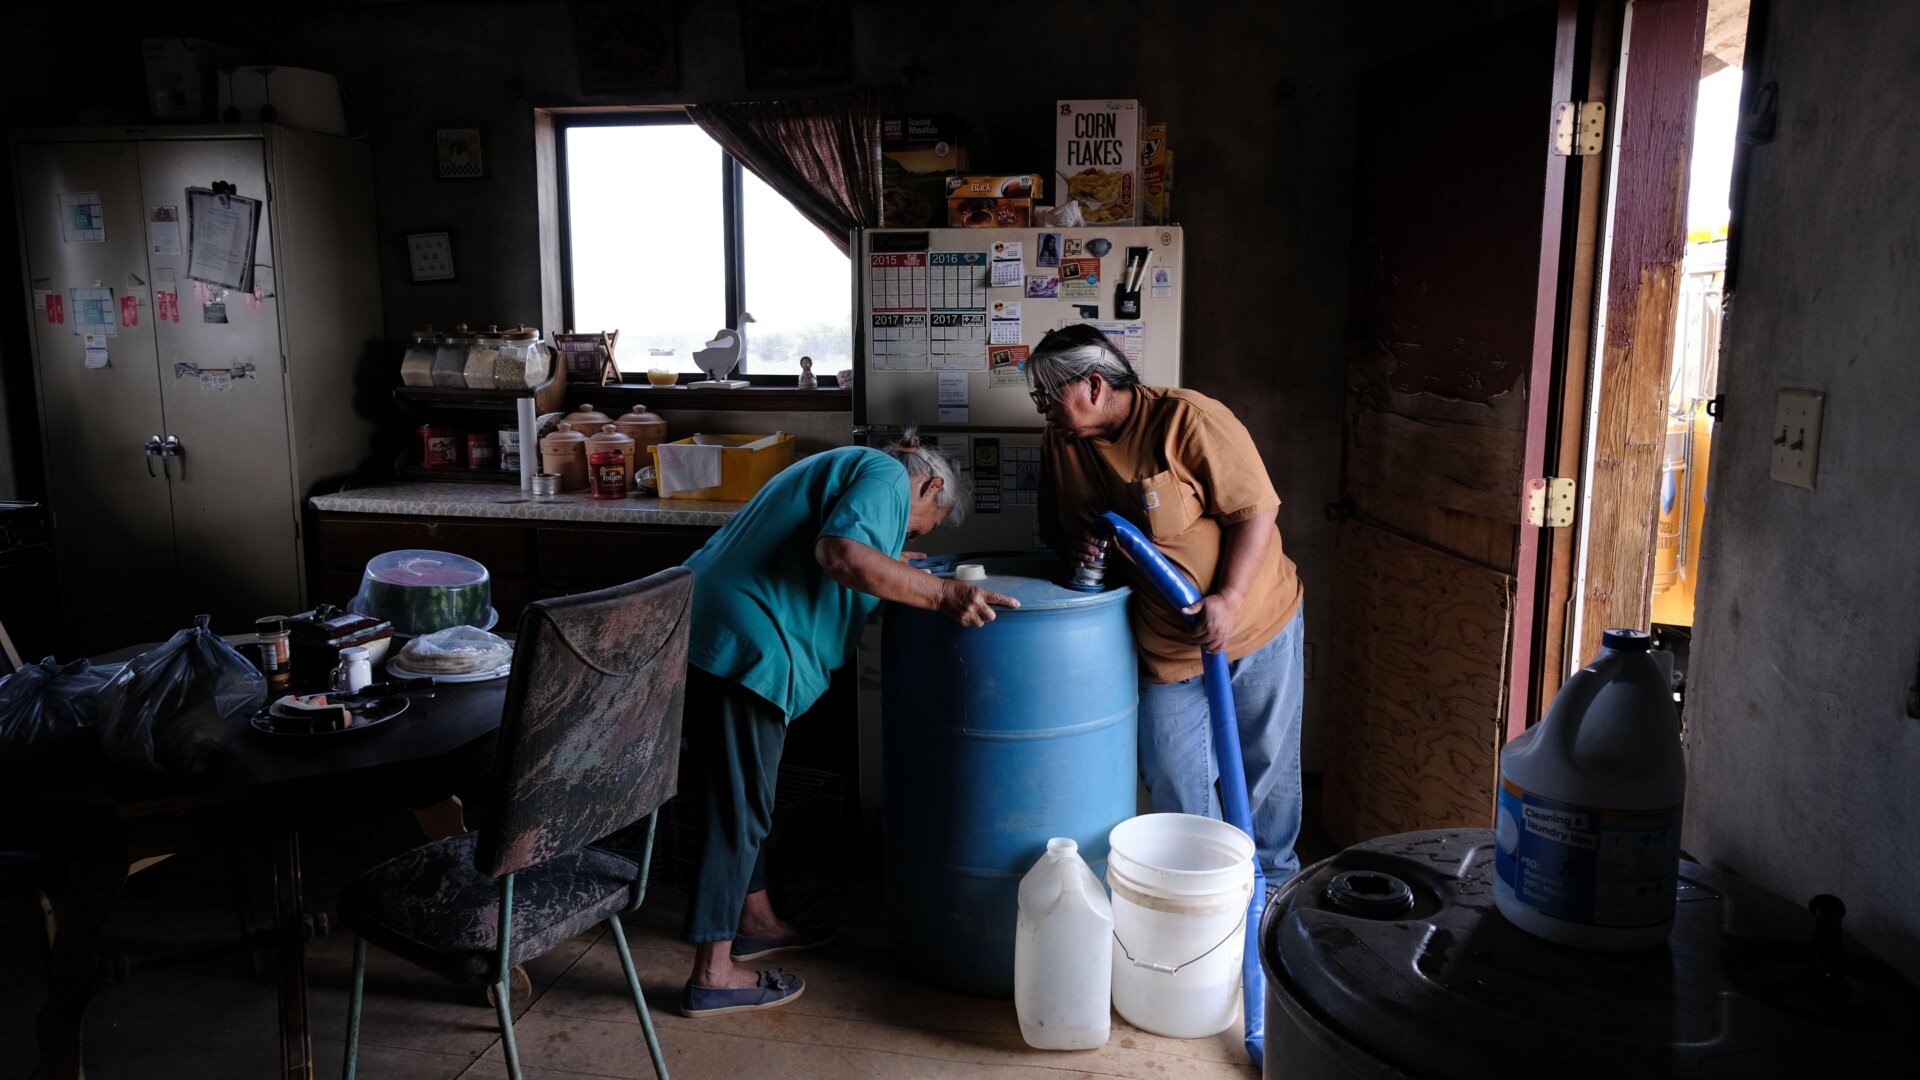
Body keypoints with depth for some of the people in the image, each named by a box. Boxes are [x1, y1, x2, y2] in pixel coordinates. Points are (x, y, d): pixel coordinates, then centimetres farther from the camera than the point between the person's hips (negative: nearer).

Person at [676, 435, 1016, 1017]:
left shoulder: (843, 468, 25)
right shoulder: (886, 475, -6)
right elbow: (840, 554, -24)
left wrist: (905, 572, 29)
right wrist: (941, 593, -23)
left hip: (702, 629, 11)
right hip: (743, 646, -11)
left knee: (742, 795, 22)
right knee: (739, 809, -1)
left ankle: (754, 919, 38)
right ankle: (713, 974, 9)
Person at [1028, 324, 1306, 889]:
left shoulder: (1187, 420, -19)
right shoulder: (1060, 445, 0)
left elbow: (1256, 508, -18)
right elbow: (1053, 529, 12)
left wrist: (1227, 598, -25)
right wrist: (1075, 545, -12)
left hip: (1254, 622, -4)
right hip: (1164, 646, 4)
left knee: (1268, 766, 11)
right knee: (1174, 784, 5)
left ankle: (1273, 880, 33)